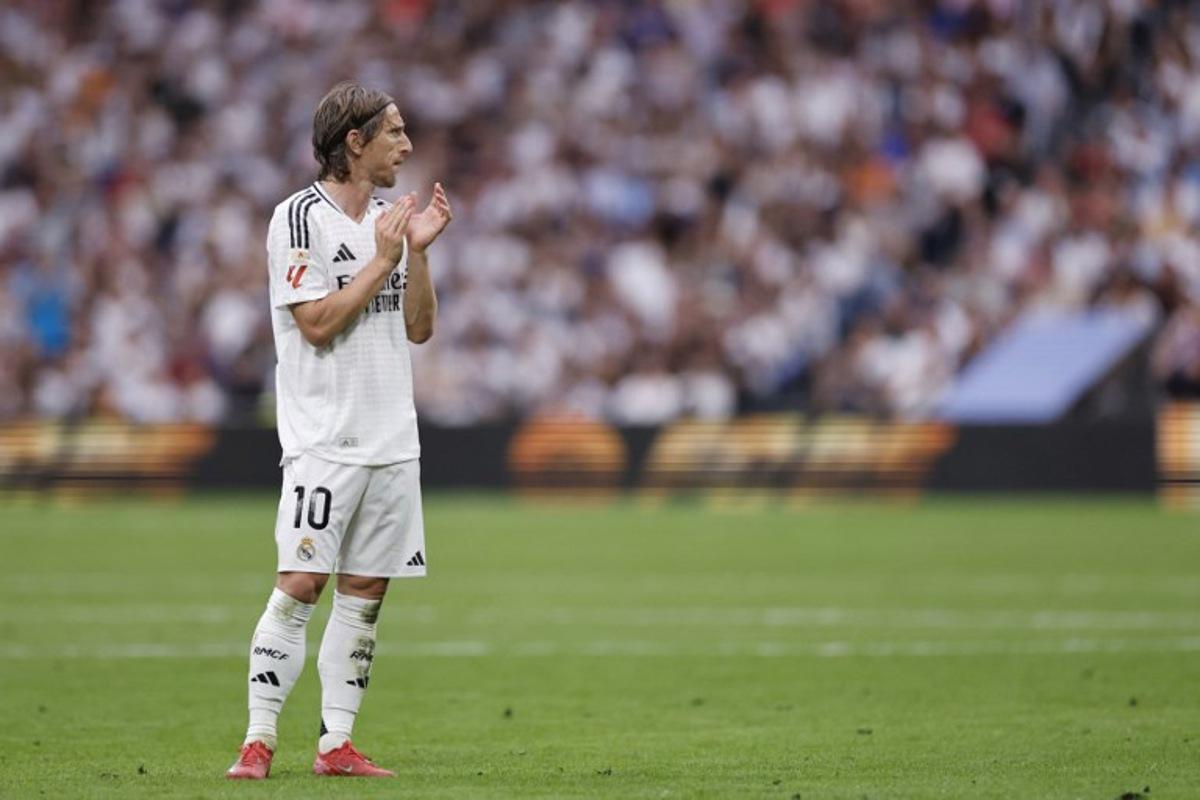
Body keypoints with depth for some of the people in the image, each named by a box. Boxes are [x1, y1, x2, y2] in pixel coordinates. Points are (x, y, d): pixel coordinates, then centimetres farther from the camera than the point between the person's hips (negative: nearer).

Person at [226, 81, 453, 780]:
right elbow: (318, 323, -14)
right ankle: (259, 742, -8)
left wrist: (419, 252, 0)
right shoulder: (301, 216, -7)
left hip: (392, 440, 7)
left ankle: (337, 744, 7)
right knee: (301, 584, -12)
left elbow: (419, 328, 12)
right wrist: (384, 260, -11)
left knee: (365, 592, 4)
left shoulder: (392, 219, 14)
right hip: (325, 439, -7)